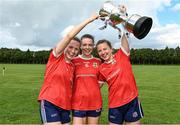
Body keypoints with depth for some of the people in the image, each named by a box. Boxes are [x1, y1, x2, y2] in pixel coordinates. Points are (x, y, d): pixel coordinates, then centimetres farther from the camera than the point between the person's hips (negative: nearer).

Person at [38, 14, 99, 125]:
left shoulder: (73, 66, 10)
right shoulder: (56, 56, -4)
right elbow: (70, 36, -15)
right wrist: (89, 19, -12)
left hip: (65, 105, 6)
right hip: (49, 103, -6)